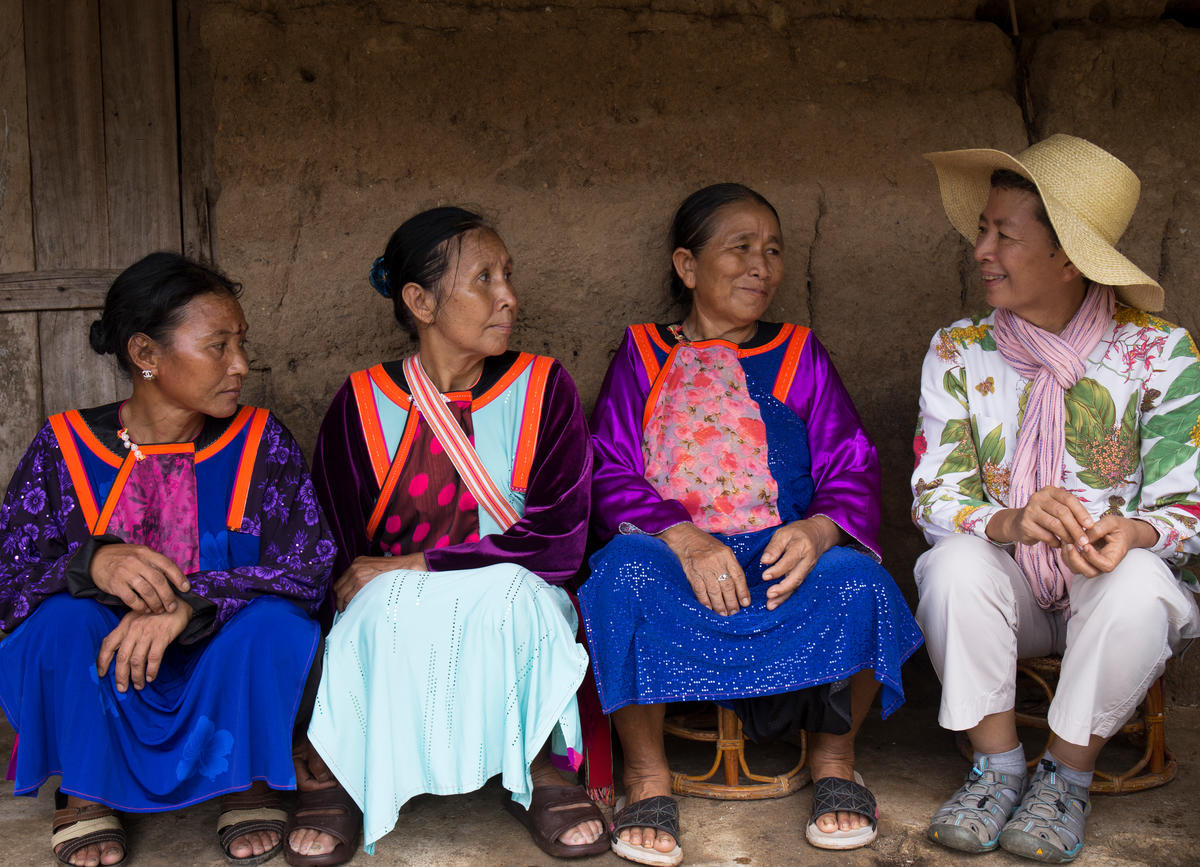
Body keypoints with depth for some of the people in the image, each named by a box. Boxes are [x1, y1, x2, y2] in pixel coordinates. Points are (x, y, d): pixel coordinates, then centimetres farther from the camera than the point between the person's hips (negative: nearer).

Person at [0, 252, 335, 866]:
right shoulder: (66, 448, -5)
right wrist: (91, 562, -35)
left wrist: (190, 602, -34)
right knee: (64, 619, -28)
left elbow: (312, 567, -17)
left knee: (275, 620, -28)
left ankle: (248, 782, -2)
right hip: (96, 684, 0)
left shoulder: (261, 443, -4)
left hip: (225, 681, 0)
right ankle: (83, 792, -4)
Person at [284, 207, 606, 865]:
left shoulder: (542, 390, -2)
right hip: (389, 620, 1)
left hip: (512, 605, 0)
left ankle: (532, 767, -17)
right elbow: (331, 556, 0)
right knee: (386, 603, -34)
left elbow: (558, 542, -12)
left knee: (514, 591, -35)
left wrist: (414, 566, -18)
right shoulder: (362, 406, -1)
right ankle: (340, 773, -16)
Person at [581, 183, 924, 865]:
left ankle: (834, 757, -3)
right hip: (677, 557, -1)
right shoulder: (644, 355, 11)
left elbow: (853, 470, 7)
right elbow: (610, 473, 0)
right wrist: (685, 539, -19)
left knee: (855, 580, -31)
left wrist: (817, 529, -18)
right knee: (626, 568, -35)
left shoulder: (799, 355, 16)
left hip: (784, 558, 1)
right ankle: (647, 774, -16)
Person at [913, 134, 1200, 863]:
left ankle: (1069, 776, -10)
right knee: (955, 565, -31)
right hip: (1006, 591, 1)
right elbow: (934, 498, -9)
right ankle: (998, 766, -11)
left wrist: (1133, 533, -33)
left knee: (1136, 586, -34)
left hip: (1113, 585, -1)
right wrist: (1012, 521, -32)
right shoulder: (959, 353, -2)